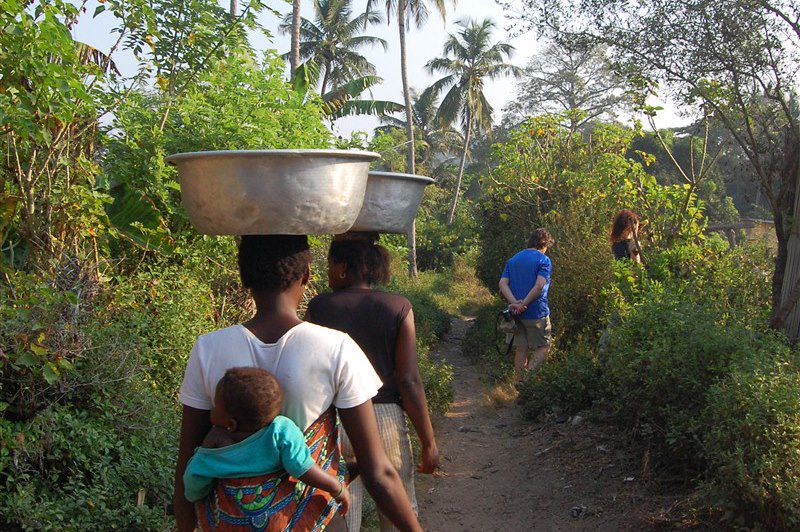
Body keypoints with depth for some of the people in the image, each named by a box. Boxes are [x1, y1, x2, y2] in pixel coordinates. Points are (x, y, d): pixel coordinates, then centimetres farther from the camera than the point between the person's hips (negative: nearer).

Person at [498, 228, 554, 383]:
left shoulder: (512, 260, 12)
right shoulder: (543, 260, -7)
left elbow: (503, 284, -1)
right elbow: (539, 286, -21)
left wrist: (515, 303, -13)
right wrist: (524, 304, -16)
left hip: (516, 313, 6)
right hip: (536, 312, -6)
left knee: (521, 349, 12)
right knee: (543, 347, 6)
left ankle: (520, 383, 17)